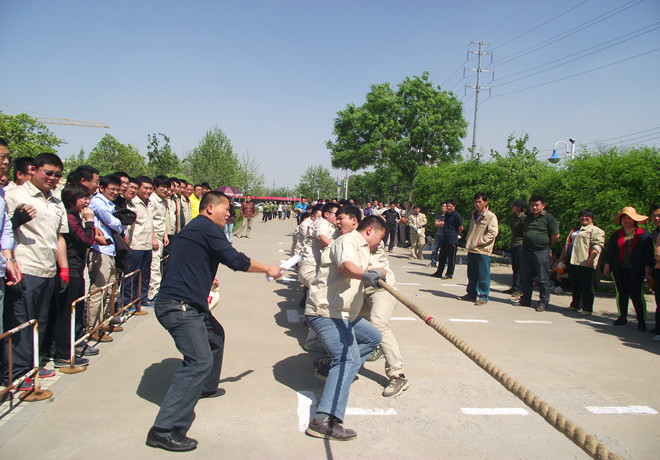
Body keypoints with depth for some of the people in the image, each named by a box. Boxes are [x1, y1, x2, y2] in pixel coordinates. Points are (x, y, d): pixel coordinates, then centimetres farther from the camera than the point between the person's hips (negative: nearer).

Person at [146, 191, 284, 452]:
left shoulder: (195, 228, 20)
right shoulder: (207, 227, -11)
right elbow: (235, 260, -15)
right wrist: (269, 270, -3)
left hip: (189, 305, 11)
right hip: (179, 306, -11)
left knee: (215, 335, 28)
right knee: (200, 361, -17)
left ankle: (205, 387, 46)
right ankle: (165, 430, -16)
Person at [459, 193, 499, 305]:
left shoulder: (491, 216, -9)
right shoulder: (474, 215, 15)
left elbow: (493, 233, -16)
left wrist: (479, 241, -15)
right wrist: (468, 242, 13)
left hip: (483, 250, -7)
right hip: (472, 249, 7)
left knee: (483, 275, -1)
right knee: (472, 274, 14)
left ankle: (483, 297, 7)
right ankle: (472, 294, 26)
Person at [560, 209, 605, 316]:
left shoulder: (596, 231, -1)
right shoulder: (575, 230, 25)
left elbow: (597, 245, -13)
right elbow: (567, 243, 31)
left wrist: (591, 259, -24)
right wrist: (563, 255, 23)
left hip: (585, 263, -8)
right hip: (572, 261, 8)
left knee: (586, 286, -5)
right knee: (574, 285, 14)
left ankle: (587, 309, -2)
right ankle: (575, 305, 24)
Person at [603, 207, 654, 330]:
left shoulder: (644, 235, 2)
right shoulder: (616, 235, 11)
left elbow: (649, 253, 0)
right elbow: (610, 251, 13)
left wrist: (648, 266, -6)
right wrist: (607, 264, 9)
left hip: (636, 271, -4)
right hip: (619, 270, 4)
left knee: (636, 295, -5)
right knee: (621, 294, 9)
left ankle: (641, 320, 3)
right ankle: (622, 317, 21)